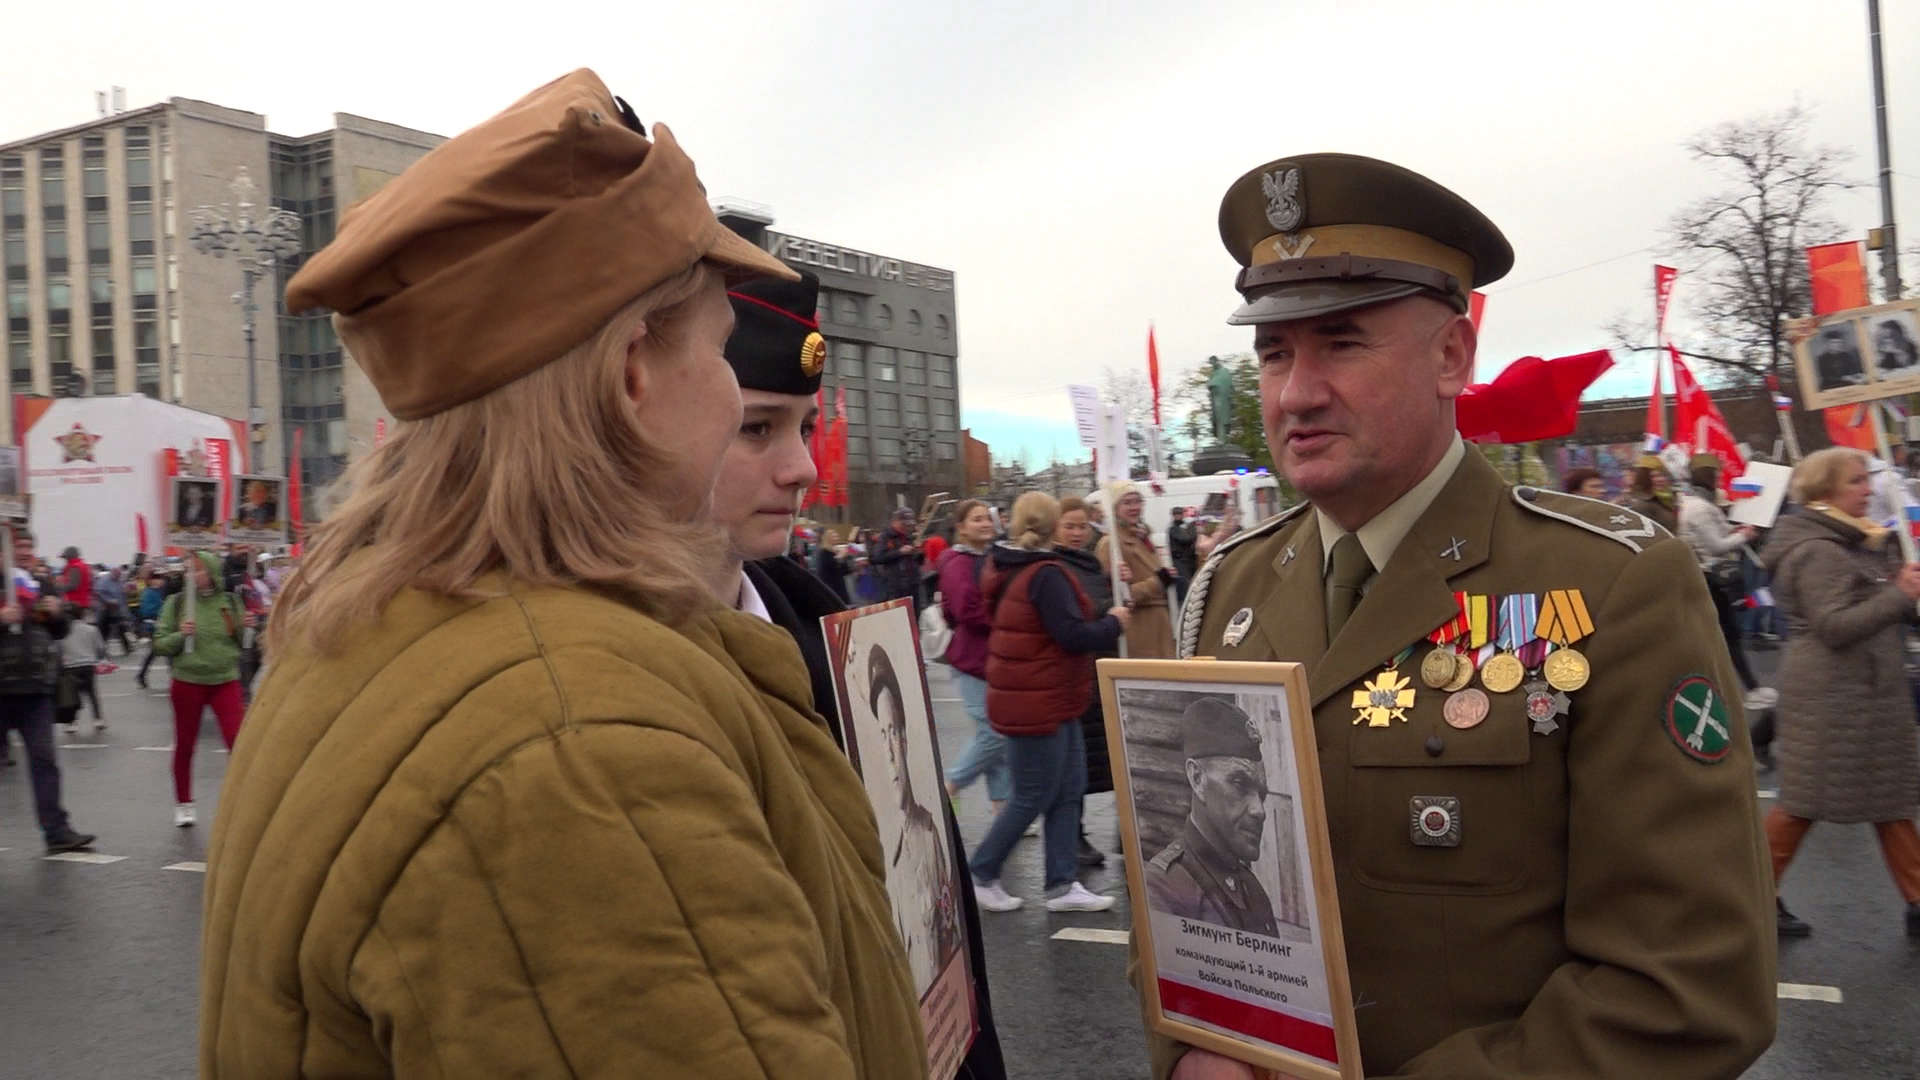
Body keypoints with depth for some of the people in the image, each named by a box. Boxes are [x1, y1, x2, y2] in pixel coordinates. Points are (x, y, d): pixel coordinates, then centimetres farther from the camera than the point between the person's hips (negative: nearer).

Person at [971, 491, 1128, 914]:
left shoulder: (1005, 568, 9)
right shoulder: (1046, 574, -19)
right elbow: (1072, 634, -23)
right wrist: (1113, 623, -6)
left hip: (1050, 700, 10)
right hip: (1039, 703, -10)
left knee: (1068, 790, 11)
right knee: (1033, 797, 1)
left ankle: (1062, 885, 15)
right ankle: (980, 875, 12)